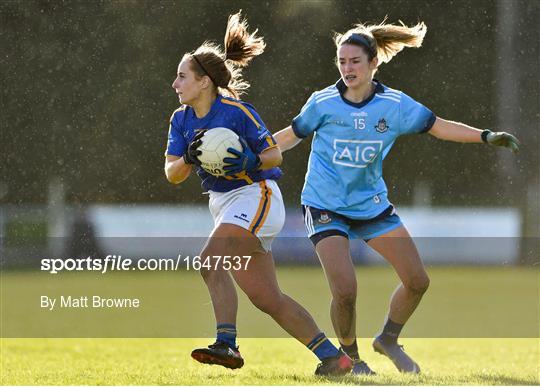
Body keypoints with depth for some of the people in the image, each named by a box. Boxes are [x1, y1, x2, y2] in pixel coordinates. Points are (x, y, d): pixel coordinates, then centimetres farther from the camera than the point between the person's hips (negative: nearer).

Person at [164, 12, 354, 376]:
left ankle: (227, 344, -29)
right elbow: (172, 174, -2)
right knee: (268, 299, 5)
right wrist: (189, 158, -22)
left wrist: (249, 162, -28)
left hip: (256, 196, -7)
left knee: (210, 261, -27)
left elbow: (275, 155, -8)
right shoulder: (182, 120, 3)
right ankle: (333, 356, 12)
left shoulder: (237, 111, -15)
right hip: (224, 204, 7)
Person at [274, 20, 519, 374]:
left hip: (372, 204, 3)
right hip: (326, 207, -3)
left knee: (418, 281, 1)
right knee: (345, 290, -18)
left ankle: (388, 340, 27)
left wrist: (487, 136, -11)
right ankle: (350, 356, 9)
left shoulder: (395, 104, -6)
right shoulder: (323, 102, -10)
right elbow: (293, 134, 5)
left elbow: (439, 127, -2)